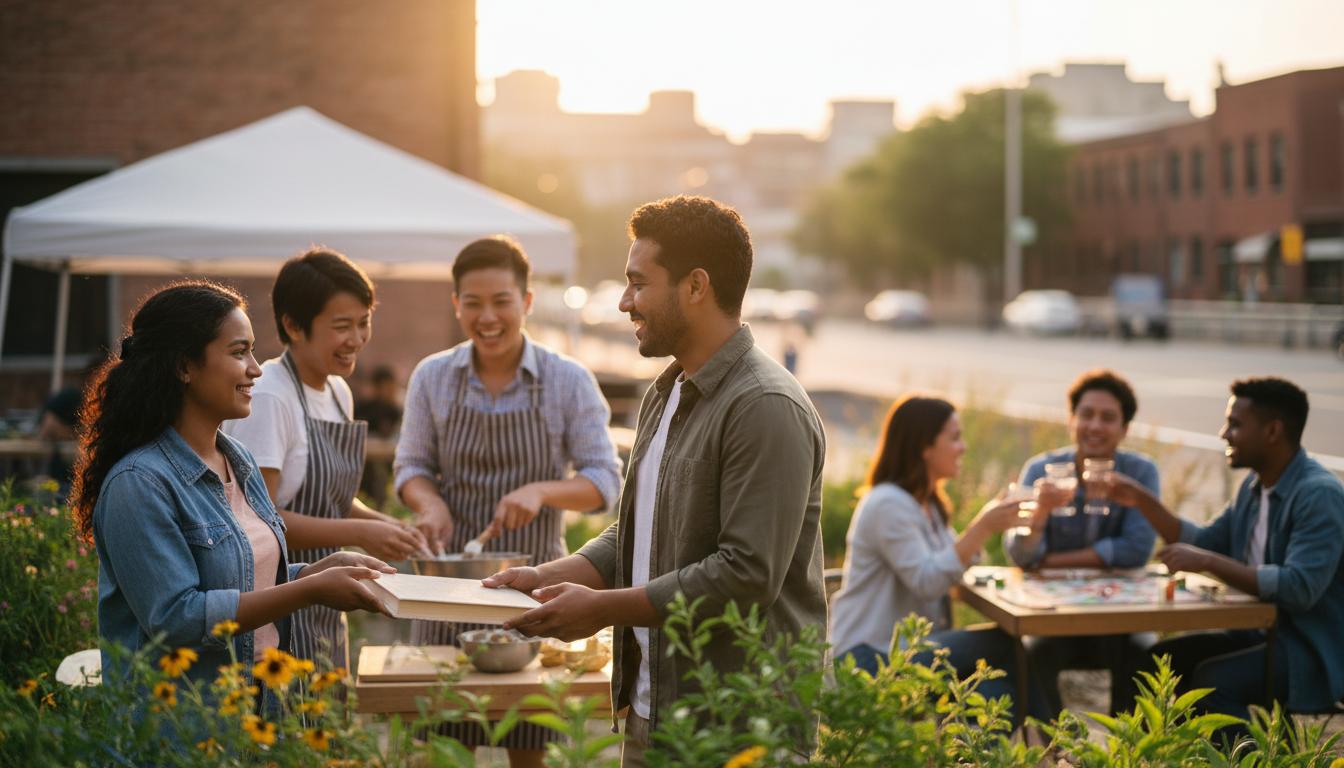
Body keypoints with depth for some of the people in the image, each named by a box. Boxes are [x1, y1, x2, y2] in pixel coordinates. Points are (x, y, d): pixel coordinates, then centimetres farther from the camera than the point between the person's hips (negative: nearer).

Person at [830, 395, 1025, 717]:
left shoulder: (927, 504, 17)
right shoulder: (889, 504, -15)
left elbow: (953, 565, 14)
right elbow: (927, 582, -24)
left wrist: (986, 523, 3)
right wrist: (983, 528, -25)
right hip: (870, 657, -9)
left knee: (1001, 685, -15)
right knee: (1006, 646, -18)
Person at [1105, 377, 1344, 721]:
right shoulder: (1255, 485, 10)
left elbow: (1299, 589, -30)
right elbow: (1206, 543, 20)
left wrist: (1208, 563, -29)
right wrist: (1142, 501, 9)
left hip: (1315, 650, -9)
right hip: (1260, 633, 9)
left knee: (1213, 680, -29)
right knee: (1160, 661, -2)